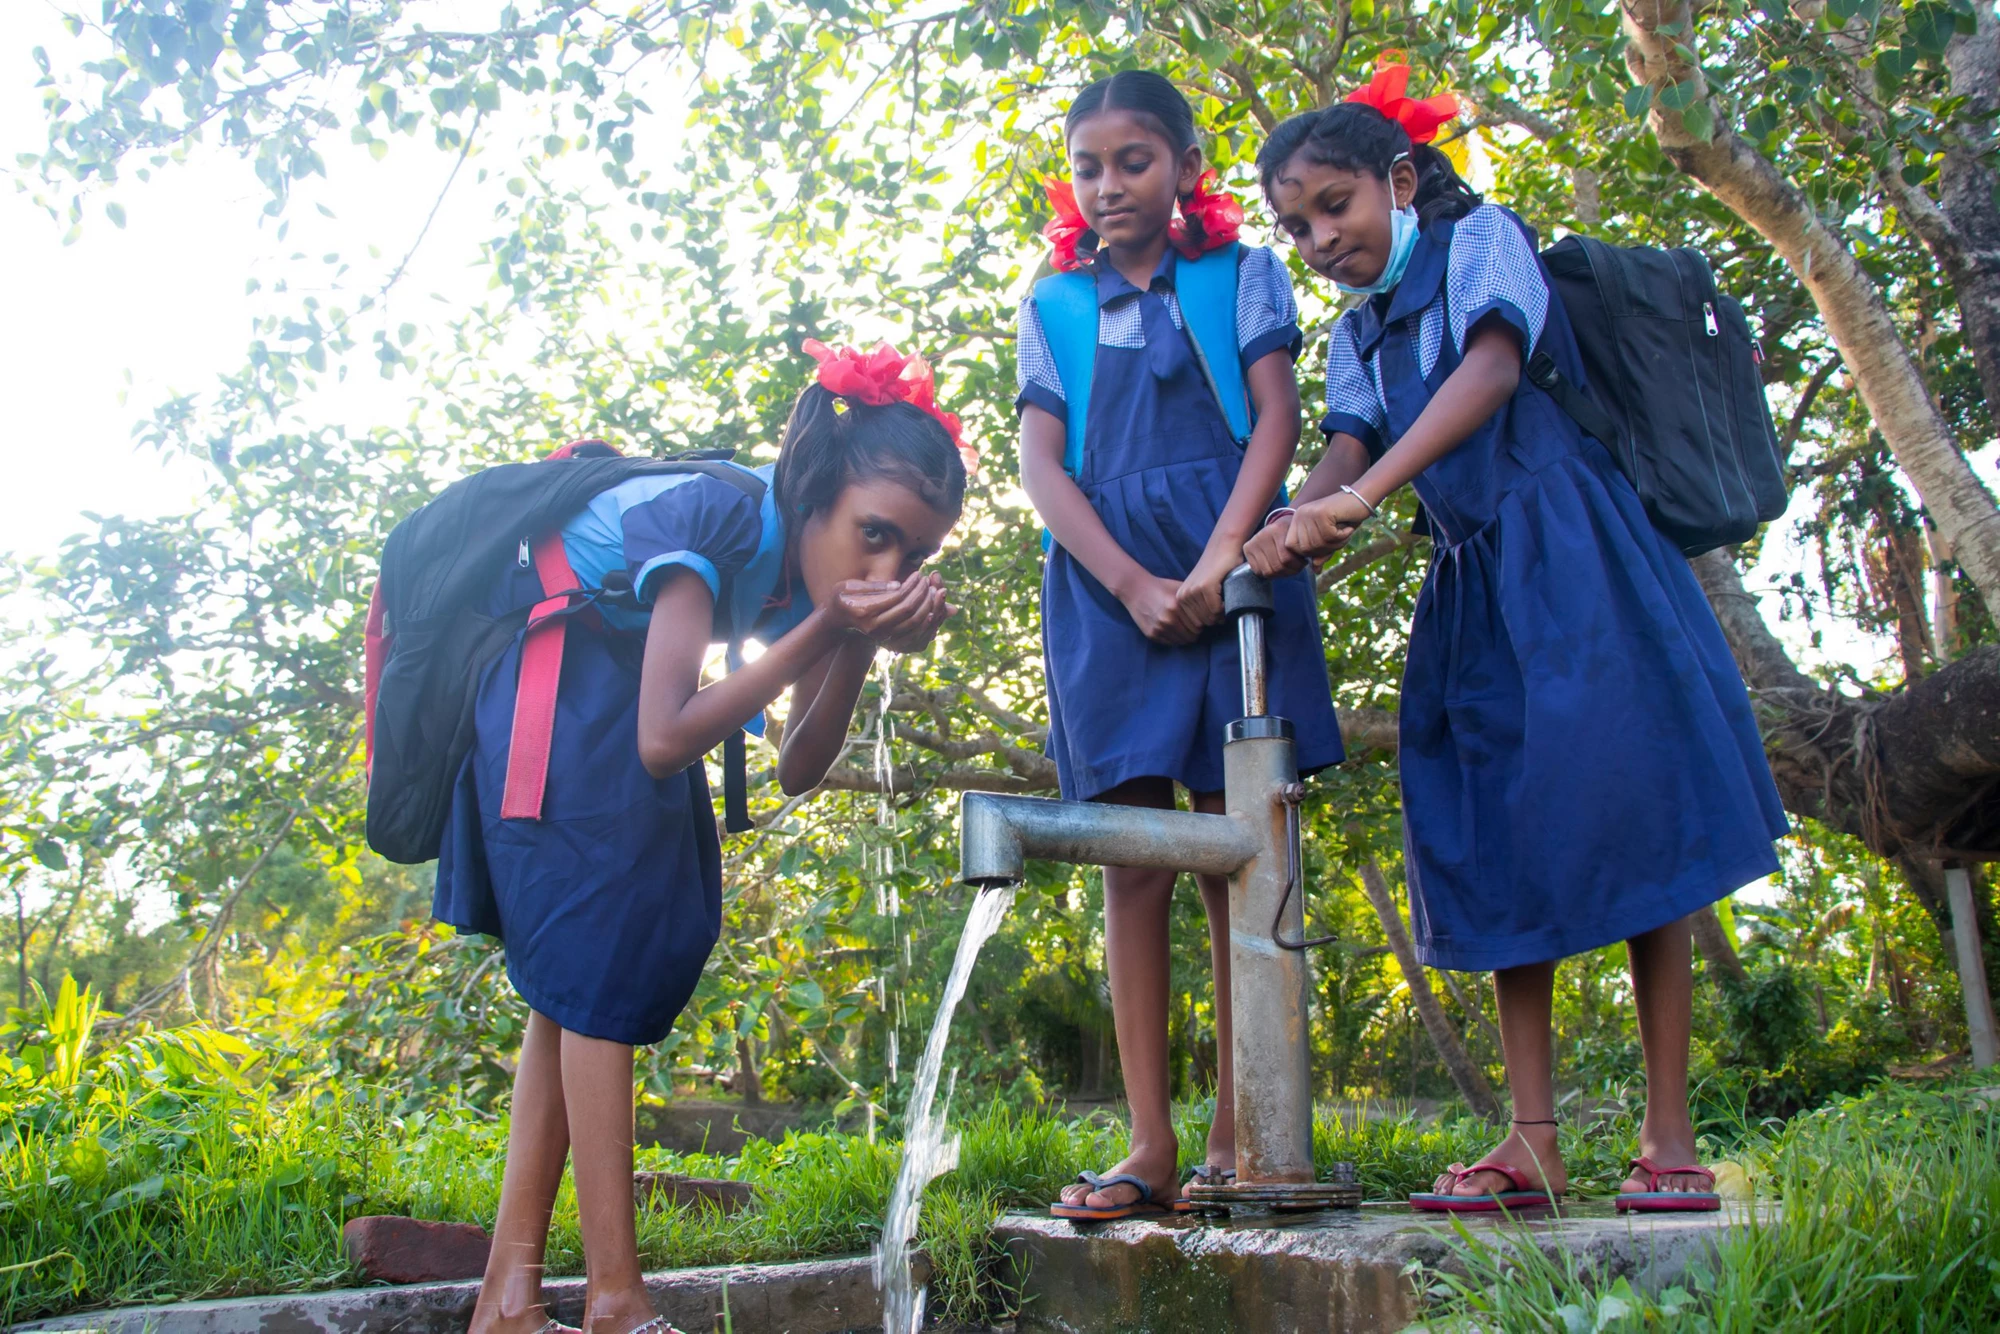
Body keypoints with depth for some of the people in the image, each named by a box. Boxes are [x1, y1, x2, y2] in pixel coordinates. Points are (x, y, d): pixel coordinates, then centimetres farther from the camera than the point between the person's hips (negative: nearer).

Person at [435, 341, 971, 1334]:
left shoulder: (805, 562, -6)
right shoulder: (719, 519, -29)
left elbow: (796, 772, -7)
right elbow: (666, 741, -35)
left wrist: (859, 646, -22)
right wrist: (826, 629, -35)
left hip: (610, 687, 9)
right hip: (531, 671, -8)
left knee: (575, 984, 5)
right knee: (597, 969, -13)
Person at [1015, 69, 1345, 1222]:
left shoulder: (1242, 276, 13)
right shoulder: (1054, 305, 16)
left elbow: (1277, 416, 1)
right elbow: (1041, 460, 5)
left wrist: (1217, 565, -15)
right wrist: (1132, 585, -10)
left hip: (1231, 571, -1)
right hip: (1107, 584, 1)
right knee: (1134, 859, -2)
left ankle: (1236, 1138, 3)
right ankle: (1151, 1145, -1)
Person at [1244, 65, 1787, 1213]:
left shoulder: (1482, 238, 2)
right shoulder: (1356, 337, 19)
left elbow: (1493, 365, -18)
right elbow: (1346, 449, 2)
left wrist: (1363, 495, -32)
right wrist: (1295, 528, -22)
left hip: (1574, 554, -6)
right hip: (1472, 582, 7)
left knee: (1627, 814, -9)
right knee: (1500, 844, 0)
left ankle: (1671, 1138, -5)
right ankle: (1534, 1142, 2)